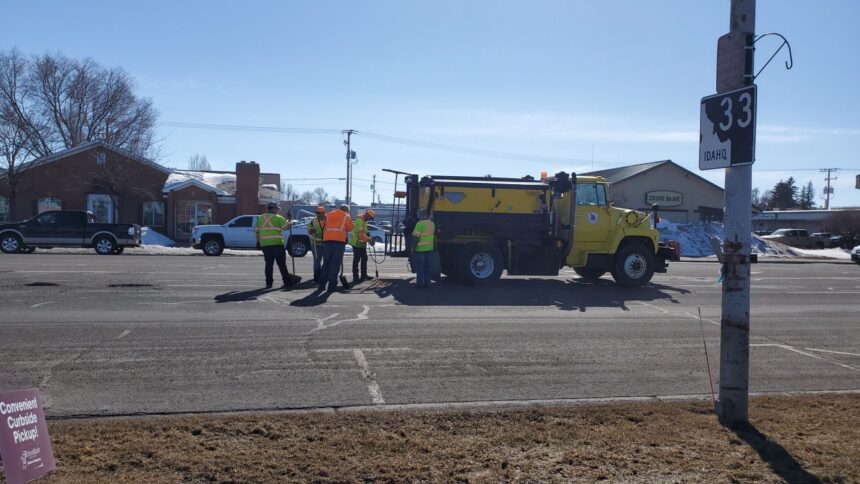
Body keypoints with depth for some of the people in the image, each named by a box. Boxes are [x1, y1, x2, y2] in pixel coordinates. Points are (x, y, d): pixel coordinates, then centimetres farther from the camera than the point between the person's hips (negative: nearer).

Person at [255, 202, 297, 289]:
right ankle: (287, 282, 5)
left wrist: (258, 241, 22)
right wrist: (290, 220, 6)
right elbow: (286, 226, -12)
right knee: (282, 264, 2)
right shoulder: (278, 218, -2)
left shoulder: (261, 218, 13)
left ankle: (268, 283, 7)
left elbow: (257, 230, 15)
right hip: (277, 244, -4)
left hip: (265, 245, 4)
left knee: (268, 264, 9)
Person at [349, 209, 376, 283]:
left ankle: (364, 275, 23)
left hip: (362, 243, 10)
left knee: (364, 258, 14)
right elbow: (360, 233, -27)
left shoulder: (364, 220, 13)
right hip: (357, 243, -10)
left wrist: (367, 233, 3)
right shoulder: (360, 220, -20)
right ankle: (355, 277, -3)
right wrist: (369, 240, -28)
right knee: (356, 259, -6)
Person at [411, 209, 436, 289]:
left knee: (420, 267, 1)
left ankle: (420, 284, 3)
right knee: (427, 267, 14)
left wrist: (413, 248, -10)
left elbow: (415, 237, -17)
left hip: (420, 249, -7)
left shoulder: (420, 224, -15)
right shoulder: (432, 223, 8)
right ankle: (426, 283, 16)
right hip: (429, 248, 7)